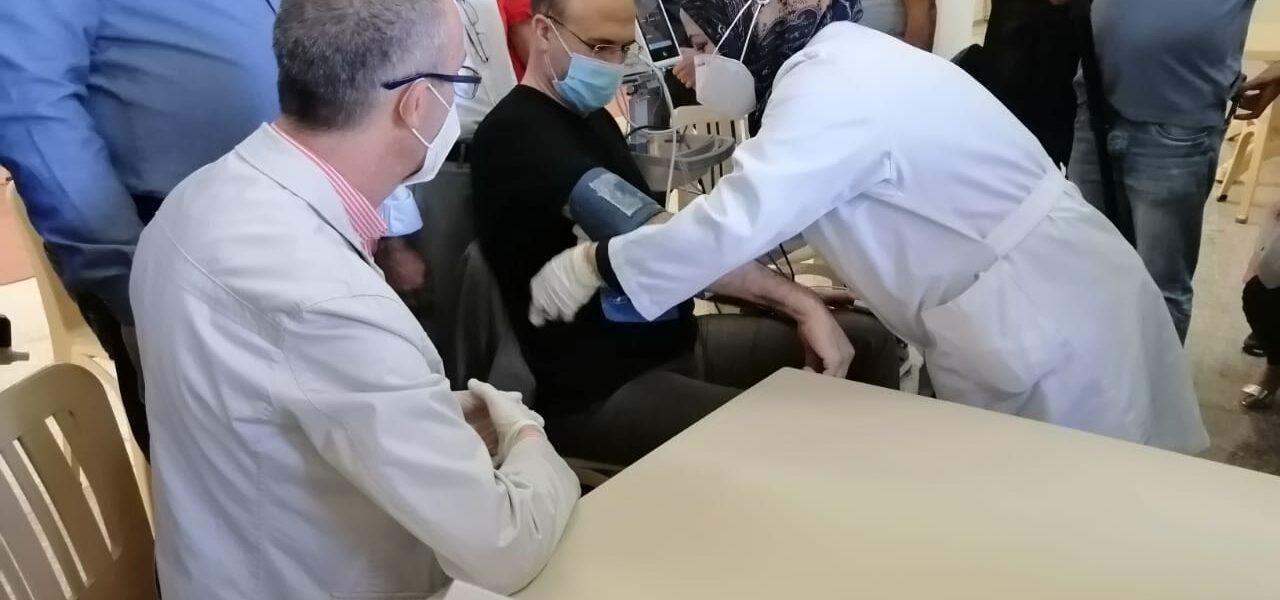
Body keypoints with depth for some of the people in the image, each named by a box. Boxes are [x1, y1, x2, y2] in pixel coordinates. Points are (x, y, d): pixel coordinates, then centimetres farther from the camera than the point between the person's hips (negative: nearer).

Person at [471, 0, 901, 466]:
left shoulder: (592, 117, 14)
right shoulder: (520, 134, -18)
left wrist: (782, 291, 3)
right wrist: (799, 303, -25)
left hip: (676, 340, 9)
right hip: (598, 392, -9)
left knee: (869, 339, 3)